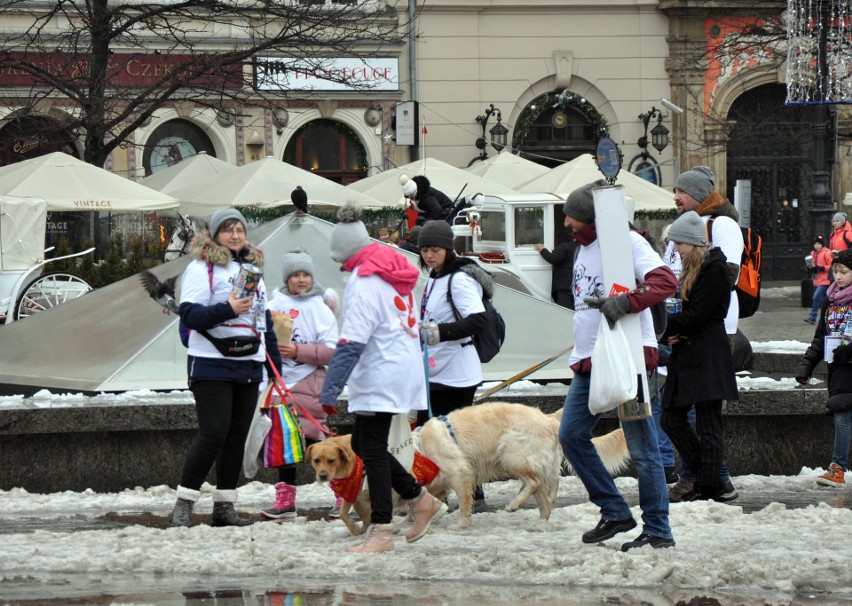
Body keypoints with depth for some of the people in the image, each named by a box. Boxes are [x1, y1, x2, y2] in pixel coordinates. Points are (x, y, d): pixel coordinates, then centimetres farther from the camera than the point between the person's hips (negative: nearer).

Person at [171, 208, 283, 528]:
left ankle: (224, 506, 11)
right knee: (213, 433, -13)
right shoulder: (201, 267, -3)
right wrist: (228, 309, -26)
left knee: (237, 436, 6)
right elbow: (189, 314, -13)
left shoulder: (253, 267, 20)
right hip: (211, 366, -7)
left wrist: (274, 361, 22)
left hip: (249, 366, 7)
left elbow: (264, 318, 26)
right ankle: (183, 506, -7)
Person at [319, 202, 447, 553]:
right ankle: (421, 501, 19)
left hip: (380, 376, -10)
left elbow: (352, 342, -22)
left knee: (372, 451, -5)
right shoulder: (393, 271, 14)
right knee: (362, 445, 15)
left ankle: (381, 532, -4)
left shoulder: (364, 282, -16)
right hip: (405, 369, 10)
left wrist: (331, 388, -24)